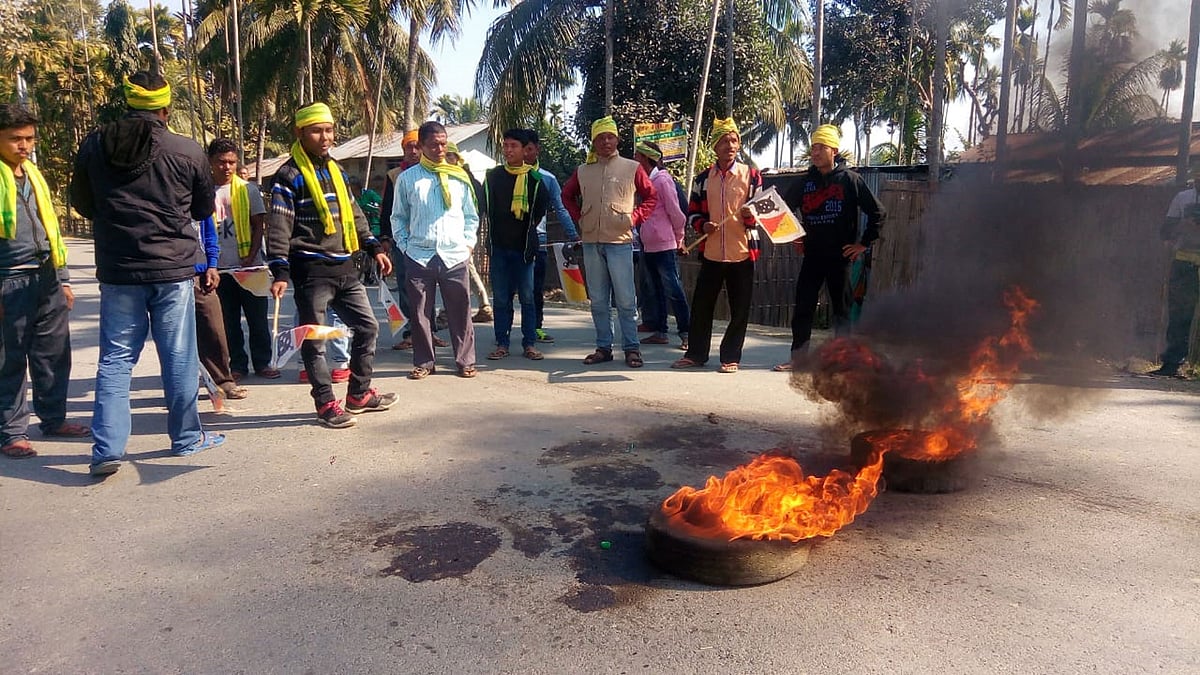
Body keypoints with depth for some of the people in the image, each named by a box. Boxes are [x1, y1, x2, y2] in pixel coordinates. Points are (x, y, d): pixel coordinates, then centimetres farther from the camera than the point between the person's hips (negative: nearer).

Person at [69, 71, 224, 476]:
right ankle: (187, 437, 20)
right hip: (173, 268, -2)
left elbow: (82, 204, 12)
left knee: (115, 359, 8)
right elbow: (204, 208, 6)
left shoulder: (94, 146, 0)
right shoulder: (187, 152, -8)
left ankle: (107, 449, 4)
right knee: (178, 358, 8)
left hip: (117, 271, 2)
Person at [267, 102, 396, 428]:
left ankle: (358, 394, 23)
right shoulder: (289, 175, -7)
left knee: (368, 326, 10)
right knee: (314, 339, 2)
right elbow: (279, 227, -12)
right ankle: (326, 403, 13)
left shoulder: (336, 170, 15)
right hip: (311, 270, -7)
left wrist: (374, 248, 15)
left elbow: (354, 215, 22)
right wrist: (280, 272, -19)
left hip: (345, 267, 7)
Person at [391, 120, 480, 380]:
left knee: (460, 312, 3)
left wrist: (469, 242, 5)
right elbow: (398, 217, 12)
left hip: (455, 255, 0)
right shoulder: (407, 178, 6)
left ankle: (466, 361, 12)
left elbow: (471, 215, 16)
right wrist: (404, 246, 2)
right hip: (419, 256, 0)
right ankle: (423, 362, 16)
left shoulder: (459, 177, 10)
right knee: (419, 312, 4)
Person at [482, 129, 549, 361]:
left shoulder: (534, 179, 2)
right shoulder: (493, 176, 7)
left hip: (523, 246, -2)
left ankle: (530, 343, 9)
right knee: (501, 298, 5)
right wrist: (495, 231, 8)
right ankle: (502, 343, 11)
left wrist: (528, 231, 7)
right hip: (499, 246, 2)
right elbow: (485, 206, 14)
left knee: (527, 297, 1)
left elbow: (540, 210, 10)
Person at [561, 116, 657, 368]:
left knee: (625, 299, -4)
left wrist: (635, 217, -3)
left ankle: (631, 348, 5)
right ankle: (603, 347, 17)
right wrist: (579, 217, 11)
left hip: (620, 241, -3)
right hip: (591, 243, 4)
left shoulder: (632, 168, 2)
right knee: (598, 300, 9)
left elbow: (651, 196, 8)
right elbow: (567, 195, 24)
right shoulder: (583, 171, 11)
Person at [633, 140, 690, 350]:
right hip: (647, 245, 9)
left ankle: (685, 333, -3)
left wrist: (679, 240, -2)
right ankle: (659, 331, 17)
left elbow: (675, 212, -9)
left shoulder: (663, 179, -10)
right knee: (654, 290, 11)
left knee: (673, 289, -7)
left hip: (664, 244, -9)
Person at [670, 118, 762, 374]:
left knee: (739, 308, 3)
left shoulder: (751, 175, 2)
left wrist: (751, 217, -15)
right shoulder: (703, 179, 8)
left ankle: (731, 357, 15)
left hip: (742, 252, -2)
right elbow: (693, 212, 14)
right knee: (701, 304, 6)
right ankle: (696, 354, 19)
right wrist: (703, 225, -7)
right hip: (711, 252, 2)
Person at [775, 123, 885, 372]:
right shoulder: (805, 182, 9)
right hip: (812, 256, 3)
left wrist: (864, 243, -3)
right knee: (802, 307, 1)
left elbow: (877, 212, 0)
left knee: (842, 309, 5)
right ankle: (797, 357, 9)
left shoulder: (850, 179, -1)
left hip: (840, 256, -3)